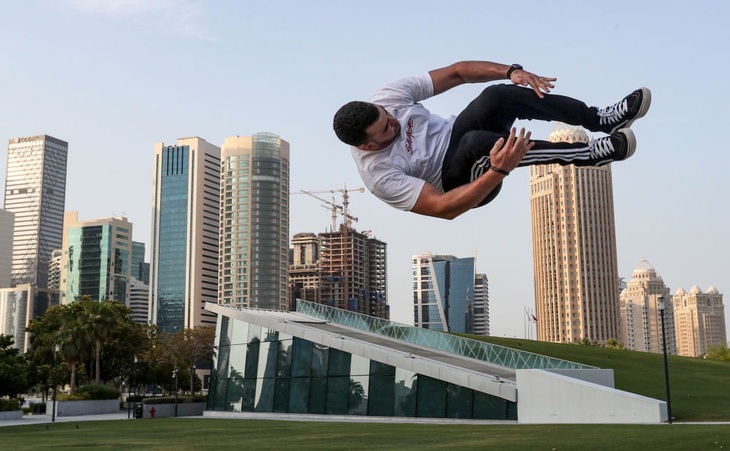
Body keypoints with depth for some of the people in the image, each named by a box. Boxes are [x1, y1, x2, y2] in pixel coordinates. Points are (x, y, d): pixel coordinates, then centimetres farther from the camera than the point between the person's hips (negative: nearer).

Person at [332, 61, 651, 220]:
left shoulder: (387, 96, -15)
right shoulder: (379, 176, -28)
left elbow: (455, 72, -8)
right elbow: (443, 208, -30)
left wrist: (511, 72, -22)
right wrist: (499, 172, -43)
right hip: (462, 180, -5)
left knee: (498, 96, -28)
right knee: (477, 142, -41)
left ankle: (599, 118, -17)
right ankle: (588, 154, -29)